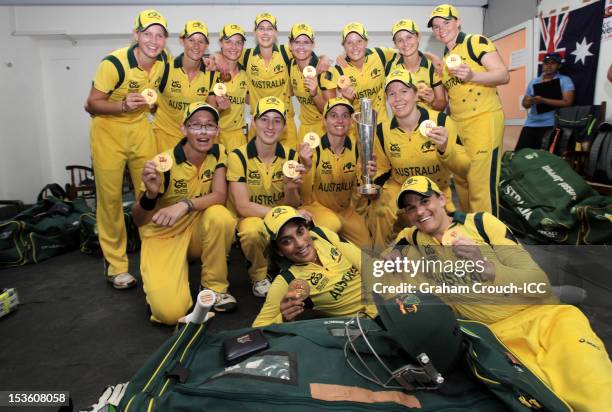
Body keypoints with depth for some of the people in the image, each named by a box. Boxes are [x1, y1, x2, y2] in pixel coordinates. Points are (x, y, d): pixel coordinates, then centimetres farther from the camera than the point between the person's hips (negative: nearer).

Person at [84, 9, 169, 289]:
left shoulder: (163, 61, -5)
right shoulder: (114, 64, -22)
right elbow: (92, 104, -15)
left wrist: (146, 105, 7)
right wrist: (123, 105, -29)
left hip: (140, 128, 5)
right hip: (108, 129, -4)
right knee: (110, 196, -2)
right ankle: (115, 264, 10)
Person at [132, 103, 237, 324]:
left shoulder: (218, 153, -7)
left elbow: (220, 196, -19)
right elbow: (138, 221, -16)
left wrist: (185, 204, -36)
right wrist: (150, 194, -37)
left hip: (198, 230, 4)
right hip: (163, 235, -4)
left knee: (220, 216, -32)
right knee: (171, 311, -23)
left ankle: (214, 287, -8)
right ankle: (158, 279, 14)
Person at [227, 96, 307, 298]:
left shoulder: (290, 156, -4)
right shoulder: (238, 156, -13)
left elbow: (293, 206, -3)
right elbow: (243, 206, -17)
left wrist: (290, 189, -27)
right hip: (252, 218, -3)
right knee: (252, 231, -37)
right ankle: (259, 276, -3)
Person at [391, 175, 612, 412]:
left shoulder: (481, 222, 0)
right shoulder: (413, 238, 8)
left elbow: (539, 281, -6)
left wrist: (486, 268, -24)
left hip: (542, 316, 0)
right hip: (491, 332, 1)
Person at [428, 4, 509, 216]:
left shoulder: (476, 42, -4)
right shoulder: (445, 58, 18)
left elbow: (503, 75, -13)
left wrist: (472, 75, -29)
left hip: (483, 119, -8)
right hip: (457, 124, 8)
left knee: (481, 184, -11)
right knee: (460, 180, 14)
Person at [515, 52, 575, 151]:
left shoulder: (564, 80, 3)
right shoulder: (534, 82, 16)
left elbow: (567, 102, -9)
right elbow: (524, 103, 14)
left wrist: (543, 100, -20)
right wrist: (530, 101, -11)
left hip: (550, 125, -4)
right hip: (531, 124, 4)